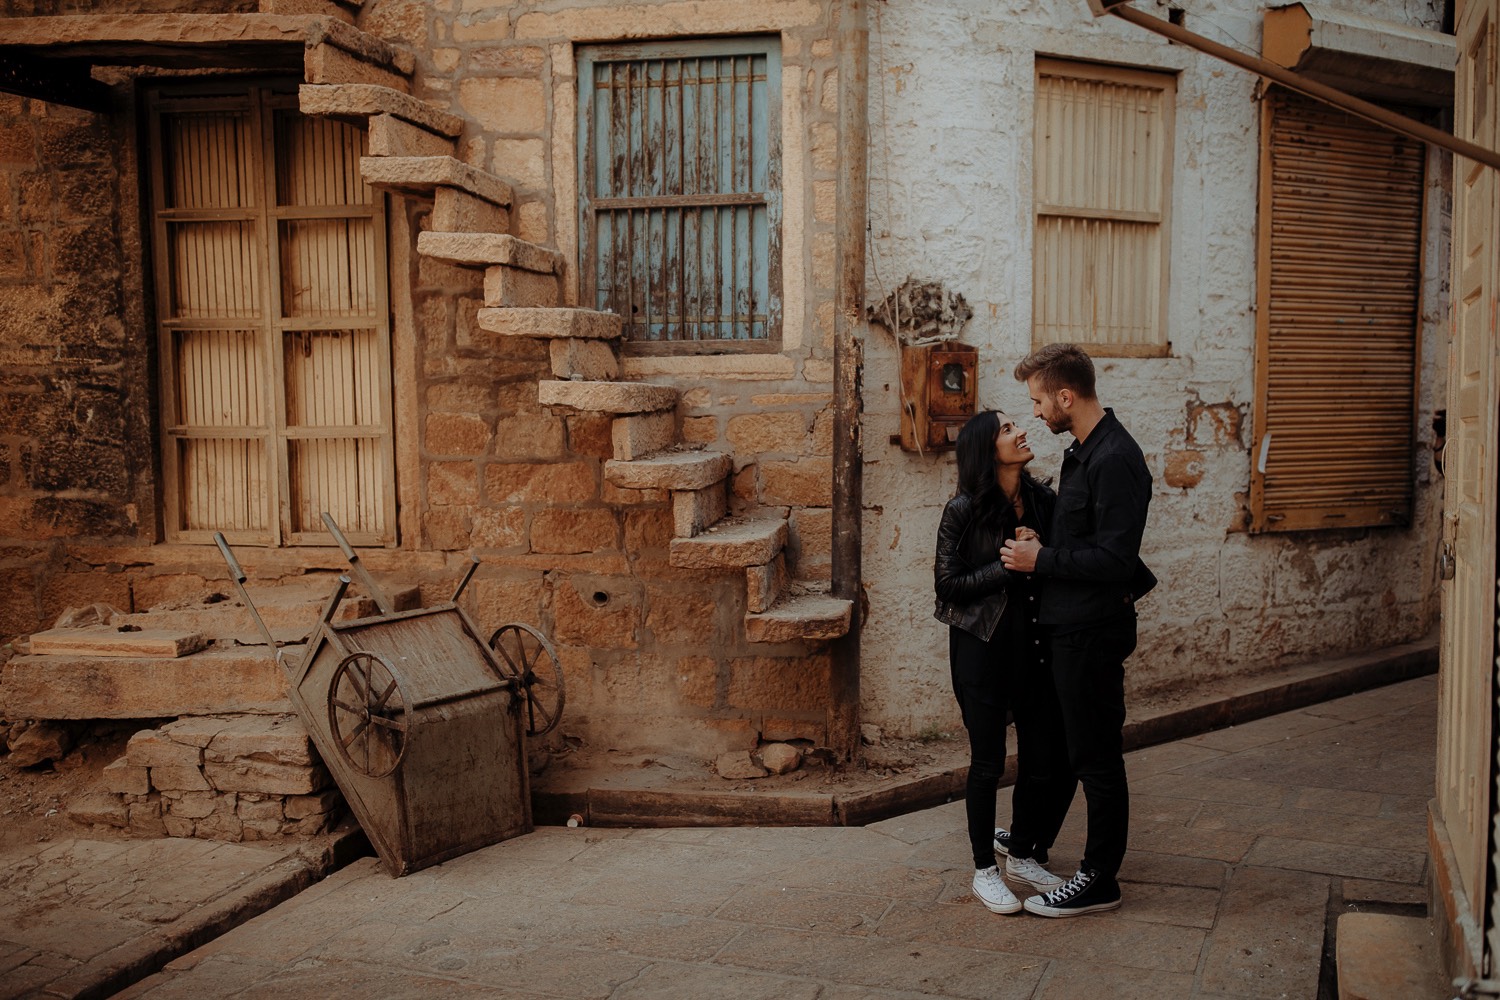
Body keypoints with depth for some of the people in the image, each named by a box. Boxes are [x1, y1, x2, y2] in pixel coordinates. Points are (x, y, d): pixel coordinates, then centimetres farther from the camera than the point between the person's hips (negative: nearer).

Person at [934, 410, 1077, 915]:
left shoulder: (1043, 500, 3)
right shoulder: (964, 510, -10)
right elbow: (948, 584, -11)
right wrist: (1010, 565, -17)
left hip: (1036, 645, 5)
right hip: (983, 646, -5)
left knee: (1049, 759, 7)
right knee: (988, 761, 3)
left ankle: (1022, 855, 29)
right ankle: (985, 870, 19)